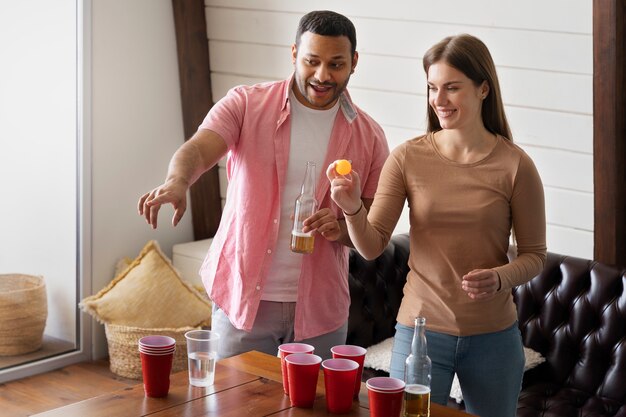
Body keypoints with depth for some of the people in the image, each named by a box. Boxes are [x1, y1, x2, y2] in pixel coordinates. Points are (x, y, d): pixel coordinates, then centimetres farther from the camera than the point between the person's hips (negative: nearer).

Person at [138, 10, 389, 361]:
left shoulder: (369, 137, 1)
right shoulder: (246, 104, -4)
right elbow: (198, 149, -20)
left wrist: (342, 227, -18)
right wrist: (177, 182, -43)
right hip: (242, 296, -1)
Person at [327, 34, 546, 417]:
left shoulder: (515, 165, -7)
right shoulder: (408, 158, -5)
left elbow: (535, 255, -1)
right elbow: (372, 247, -7)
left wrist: (499, 279, -21)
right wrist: (352, 209, -27)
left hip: (493, 337, 0)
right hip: (421, 329, 0)